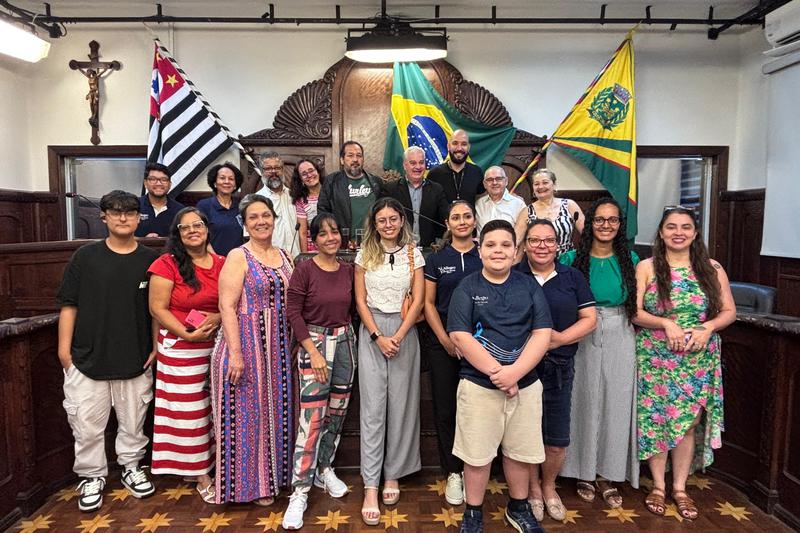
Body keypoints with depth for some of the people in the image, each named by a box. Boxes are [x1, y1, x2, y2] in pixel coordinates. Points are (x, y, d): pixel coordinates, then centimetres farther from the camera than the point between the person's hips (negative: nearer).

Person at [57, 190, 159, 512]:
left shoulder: (150, 260, 1)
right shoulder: (86, 256, 0)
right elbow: (69, 304, 2)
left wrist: (157, 346, 2)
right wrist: (64, 346, -2)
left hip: (136, 358, 1)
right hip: (87, 356, 0)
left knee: (133, 419, 13)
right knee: (88, 423, 7)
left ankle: (131, 467, 33)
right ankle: (92, 477, 26)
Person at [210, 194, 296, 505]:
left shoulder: (285, 257, 10)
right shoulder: (238, 257, -7)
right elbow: (227, 306, -14)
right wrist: (235, 352, -21)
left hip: (281, 346, 6)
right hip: (248, 343, -6)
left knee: (278, 408, 14)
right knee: (250, 412, 3)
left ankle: (276, 474, 31)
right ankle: (252, 484, 19)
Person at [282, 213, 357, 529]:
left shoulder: (348, 270, 6)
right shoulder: (304, 270, -8)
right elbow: (294, 313, -11)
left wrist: (346, 336, 1)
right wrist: (314, 352, -15)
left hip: (345, 341, 5)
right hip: (315, 342, -5)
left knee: (337, 411, 13)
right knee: (312, 417, -8)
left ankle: (324, 469, 32)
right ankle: (300, 491, 2)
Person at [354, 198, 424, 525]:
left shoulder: (413, 254, 4)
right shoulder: (365, 254, 5)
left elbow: (418, 300, -1)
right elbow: (360, 300, 2)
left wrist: (398, 336, -10)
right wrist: (378, 336, -8)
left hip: (404, 330, 1)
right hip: (372, 332, 0)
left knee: (400, 404, 5)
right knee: (373, 406, -3)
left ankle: (393, 474, 20)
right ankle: (371, 486, 1)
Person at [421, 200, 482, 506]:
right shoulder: (437, 259, 3)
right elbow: (428, 303, 2)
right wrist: (446, 340, -6)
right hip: (442, 340, 0)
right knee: (445, 408, 4)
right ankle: (453, 473, 19)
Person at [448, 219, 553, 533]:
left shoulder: (530, 287, 4)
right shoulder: (466, 288, -3)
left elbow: (542, 334, -3)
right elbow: (460, 336, -11)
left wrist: (514, 372, -16)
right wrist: (496, 372, -16)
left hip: (525, 385, 3)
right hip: (478, 385, -2)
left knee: (520, 451, 15)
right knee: (477, 454, 7)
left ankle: (518, 508, 38)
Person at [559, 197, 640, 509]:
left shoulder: (630, 259, 4)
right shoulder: (572, 259, -3)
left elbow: (637, 304, 10)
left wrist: (636, 332, 1)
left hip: (621, 340, 2)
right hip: (584, 340, -2)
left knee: (616, 405, 7)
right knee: (586, 403, 6)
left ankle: (608, 475, 23)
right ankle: (584, 472, 23)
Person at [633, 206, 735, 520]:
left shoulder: (712, 268, 4)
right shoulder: (646, 268, -2)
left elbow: (729, 312, 5)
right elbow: (634, 312, -6)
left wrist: (707, 328, -13)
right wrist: (666, 324, -20)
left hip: (698, 361, 2)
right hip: (655, 358, -1)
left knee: (688, 421, 7)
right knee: (655, 419, 3)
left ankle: (680, 487, 24)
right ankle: (658, 486, 21)